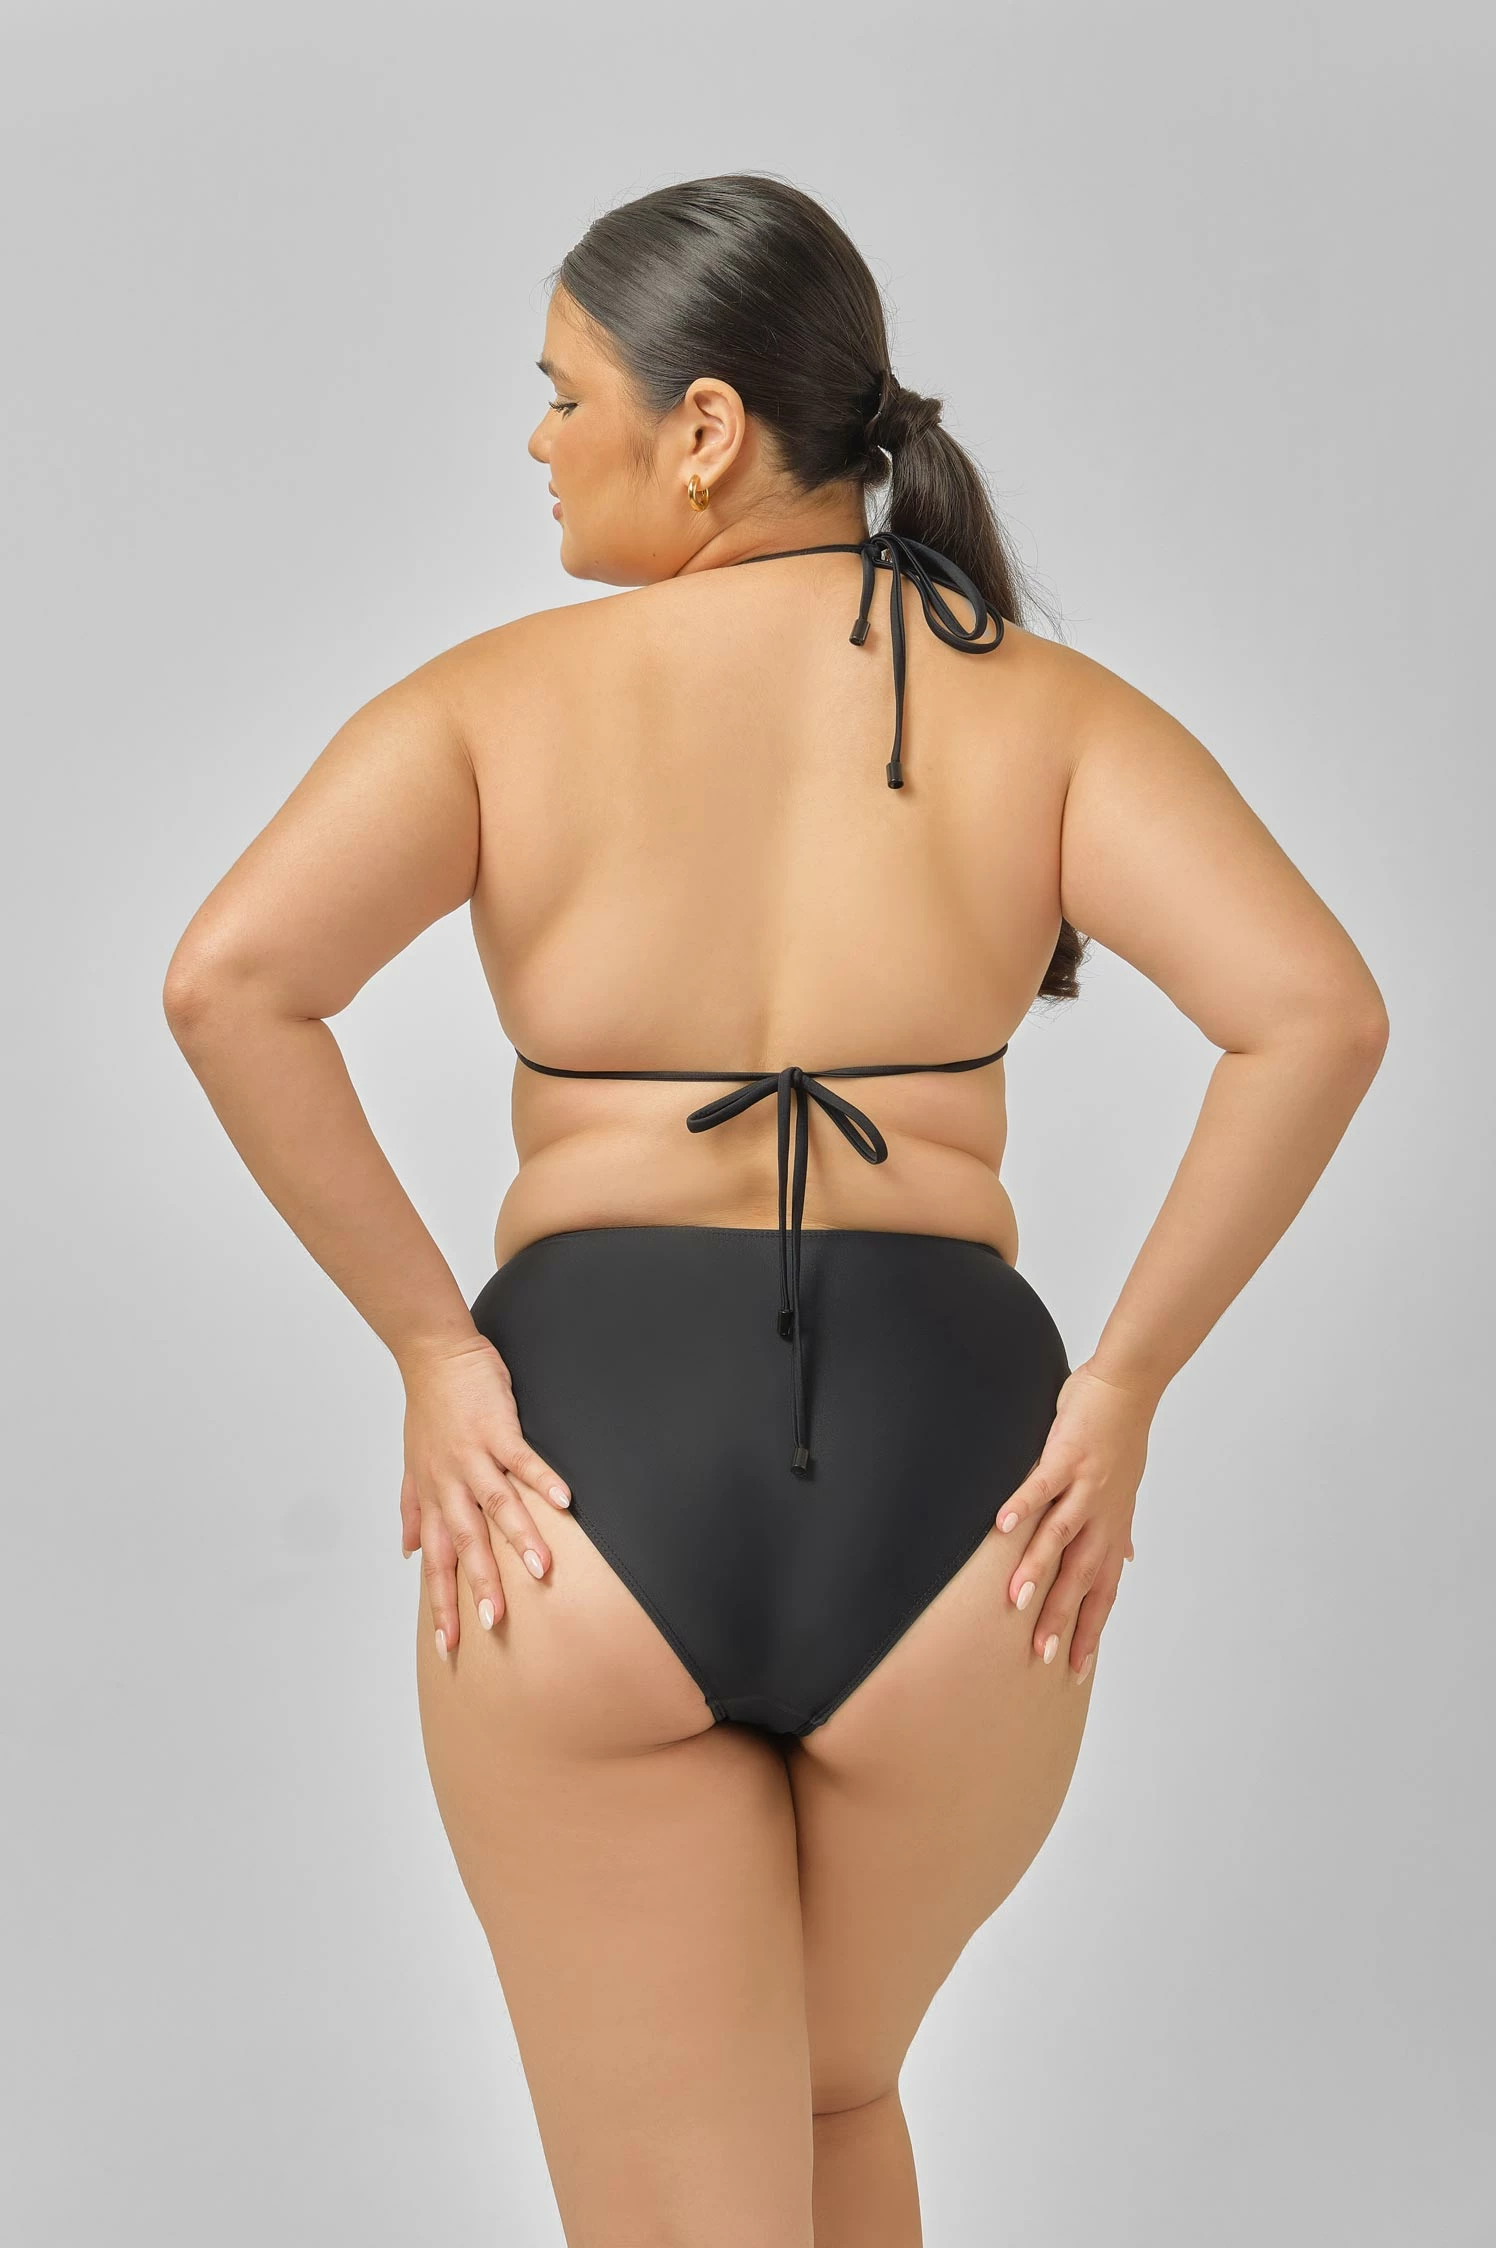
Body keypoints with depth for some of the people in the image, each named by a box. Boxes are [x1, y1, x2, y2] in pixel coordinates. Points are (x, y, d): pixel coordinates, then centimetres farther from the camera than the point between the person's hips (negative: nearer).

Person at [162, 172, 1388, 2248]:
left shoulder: (498, 699, 2)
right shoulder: (1045, 709, 4)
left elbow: (227, 979, -14)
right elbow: (1318, 1014, -11)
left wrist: (429, 1350, -7)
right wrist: (1121, 1386, -4)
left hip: (576, 1496, -2)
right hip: (948, 1494, 2)